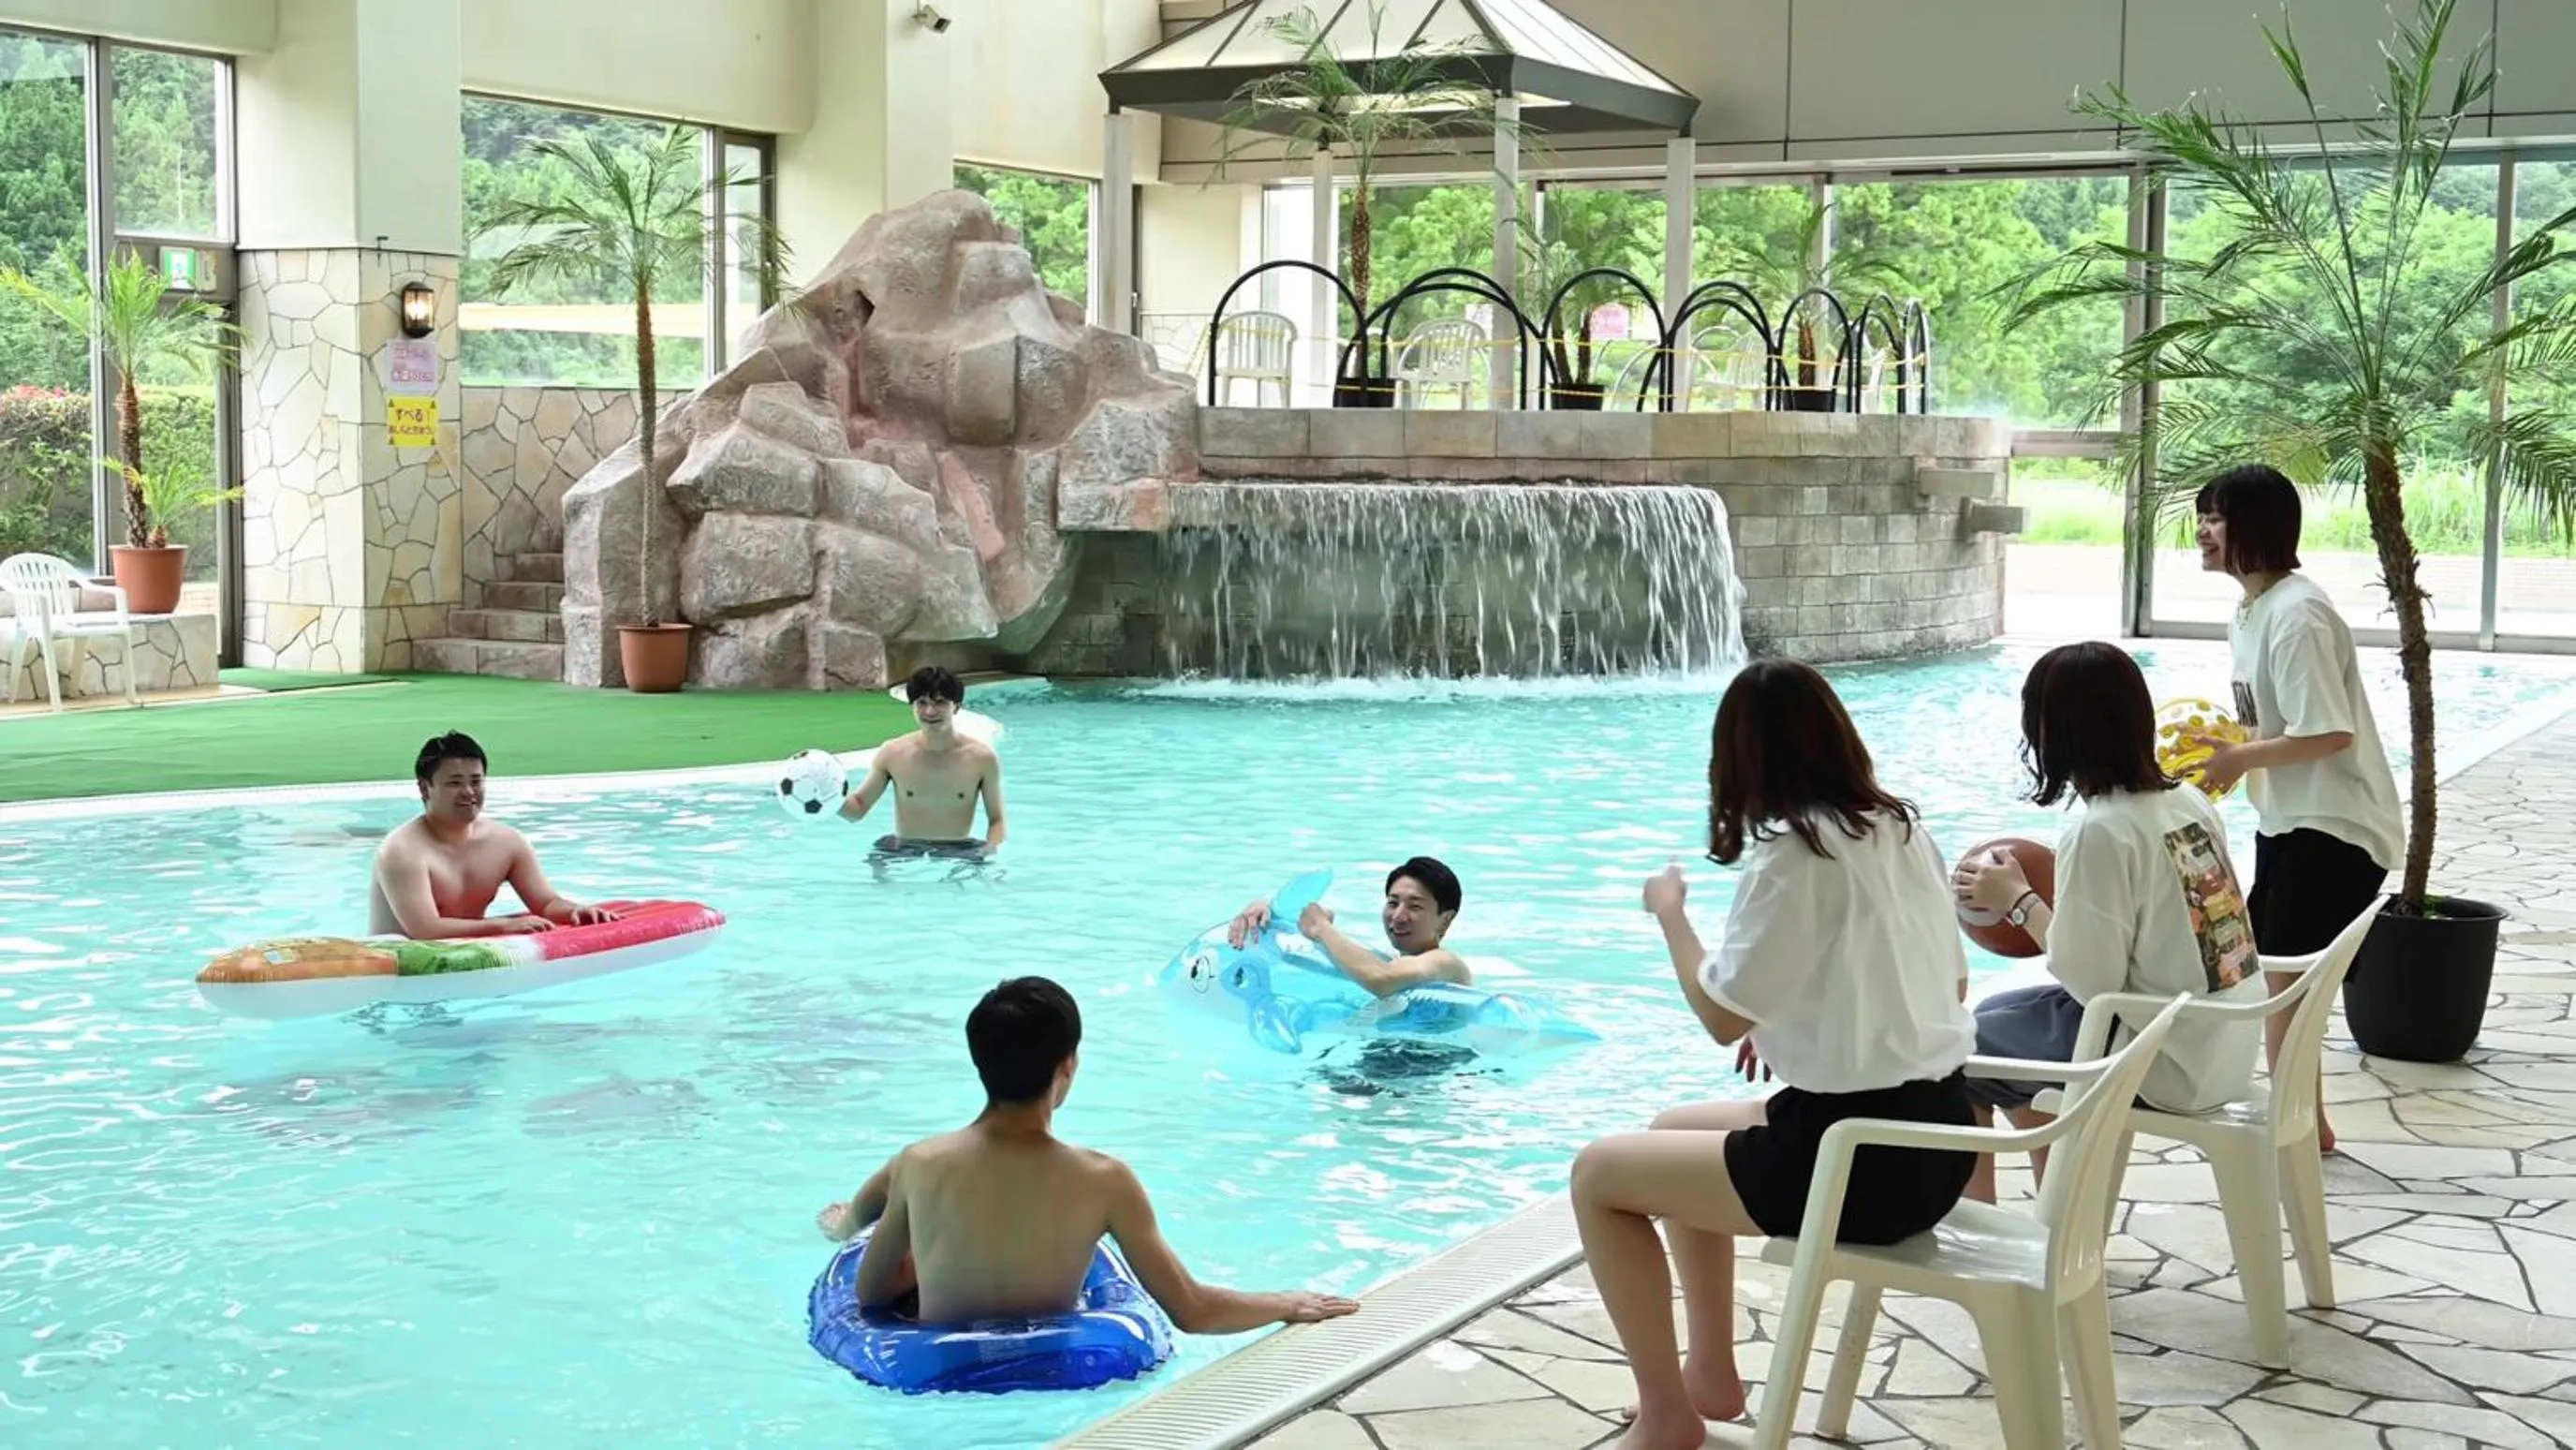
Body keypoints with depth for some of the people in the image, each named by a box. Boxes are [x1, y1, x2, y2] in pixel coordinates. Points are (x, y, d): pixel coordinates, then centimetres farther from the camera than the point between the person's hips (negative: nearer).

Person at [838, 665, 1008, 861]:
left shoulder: (982, 758, -4)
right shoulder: (892, 753, -1)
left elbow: (997, 820, 5)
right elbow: (857, 809, 8)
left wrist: (991, 849, -16)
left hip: (958, 853, -1)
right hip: (902, 852, 1)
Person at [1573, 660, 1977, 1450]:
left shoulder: (1788, 852, -17)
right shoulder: (1905, 830, 8)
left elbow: (1722, 1017, -13)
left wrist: (1670, 915, 3)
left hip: (1860, 1156, -9)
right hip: (1936, 1136, 9)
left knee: (1598, 1172, 5)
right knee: (1676, 1132, 28)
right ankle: (1712, 1373, 33)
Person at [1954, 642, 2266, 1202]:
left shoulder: (2101, 832, -20)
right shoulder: (2191, 803, 4)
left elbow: (2090, 981, -19)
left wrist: (2019, 900, -7)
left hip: (2168, 1069, -8)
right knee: (1999, 1017, 26)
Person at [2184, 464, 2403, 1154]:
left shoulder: (2296, 614, -22)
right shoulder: (2251, 611, 9)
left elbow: (2329, 733, -26)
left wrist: (2240, 759, -18)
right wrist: (2220, 743, 1)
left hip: (2334, 826, -10)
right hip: (2289, 820, 10)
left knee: (2284, 979, -4)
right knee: (2266, 969, 15)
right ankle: (2300, 1119, 27)